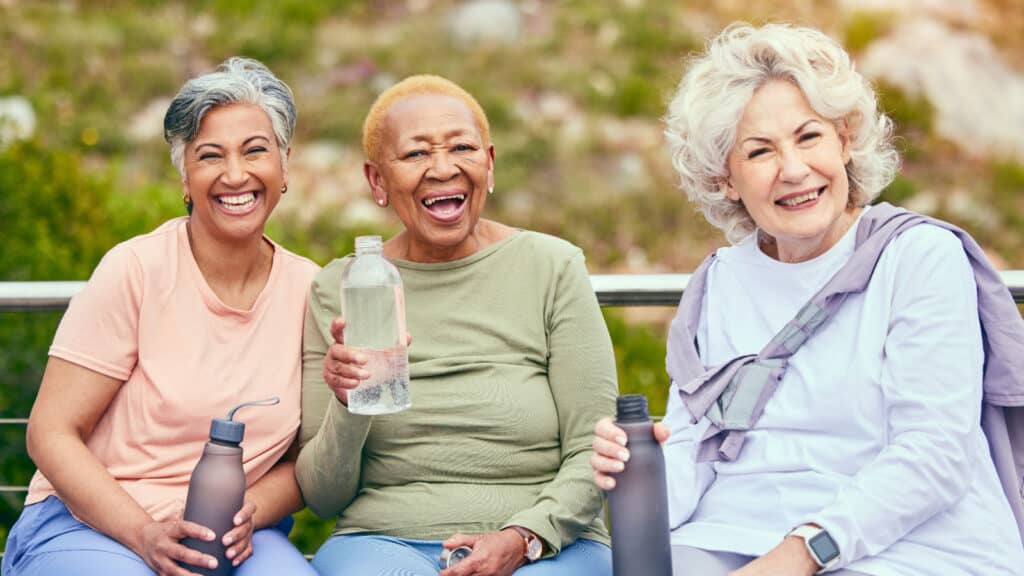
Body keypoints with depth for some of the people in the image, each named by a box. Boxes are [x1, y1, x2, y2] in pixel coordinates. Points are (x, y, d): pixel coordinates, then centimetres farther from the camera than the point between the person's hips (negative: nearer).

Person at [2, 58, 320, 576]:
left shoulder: (309, 291, 2)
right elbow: (51, 434, -8)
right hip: (84, 526, -2)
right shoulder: (135, 271, -8)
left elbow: (305, 457, 10)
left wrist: (249, 514, -11)